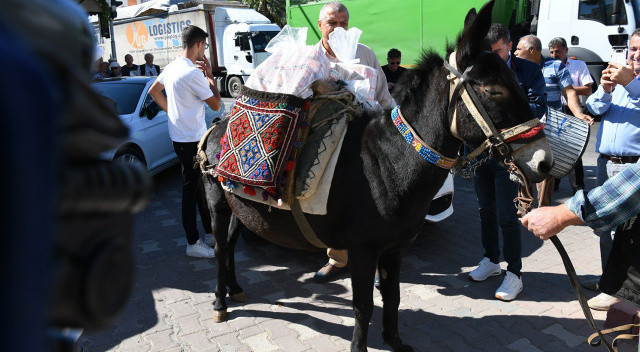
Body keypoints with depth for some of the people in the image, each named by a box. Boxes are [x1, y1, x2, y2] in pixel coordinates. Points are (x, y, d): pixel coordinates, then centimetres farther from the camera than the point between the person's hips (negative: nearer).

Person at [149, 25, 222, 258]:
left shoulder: (172, 67, 9)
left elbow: (154, 91, 23)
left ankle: (210, 232, 30)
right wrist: (210, 75, -5)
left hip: (180, 136, 10)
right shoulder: (193, 73, -20)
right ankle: (193, 244, 7)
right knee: (192, 191, -2)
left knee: (201, 186, 18)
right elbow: (216, 105, -14)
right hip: (192, 140, -10)